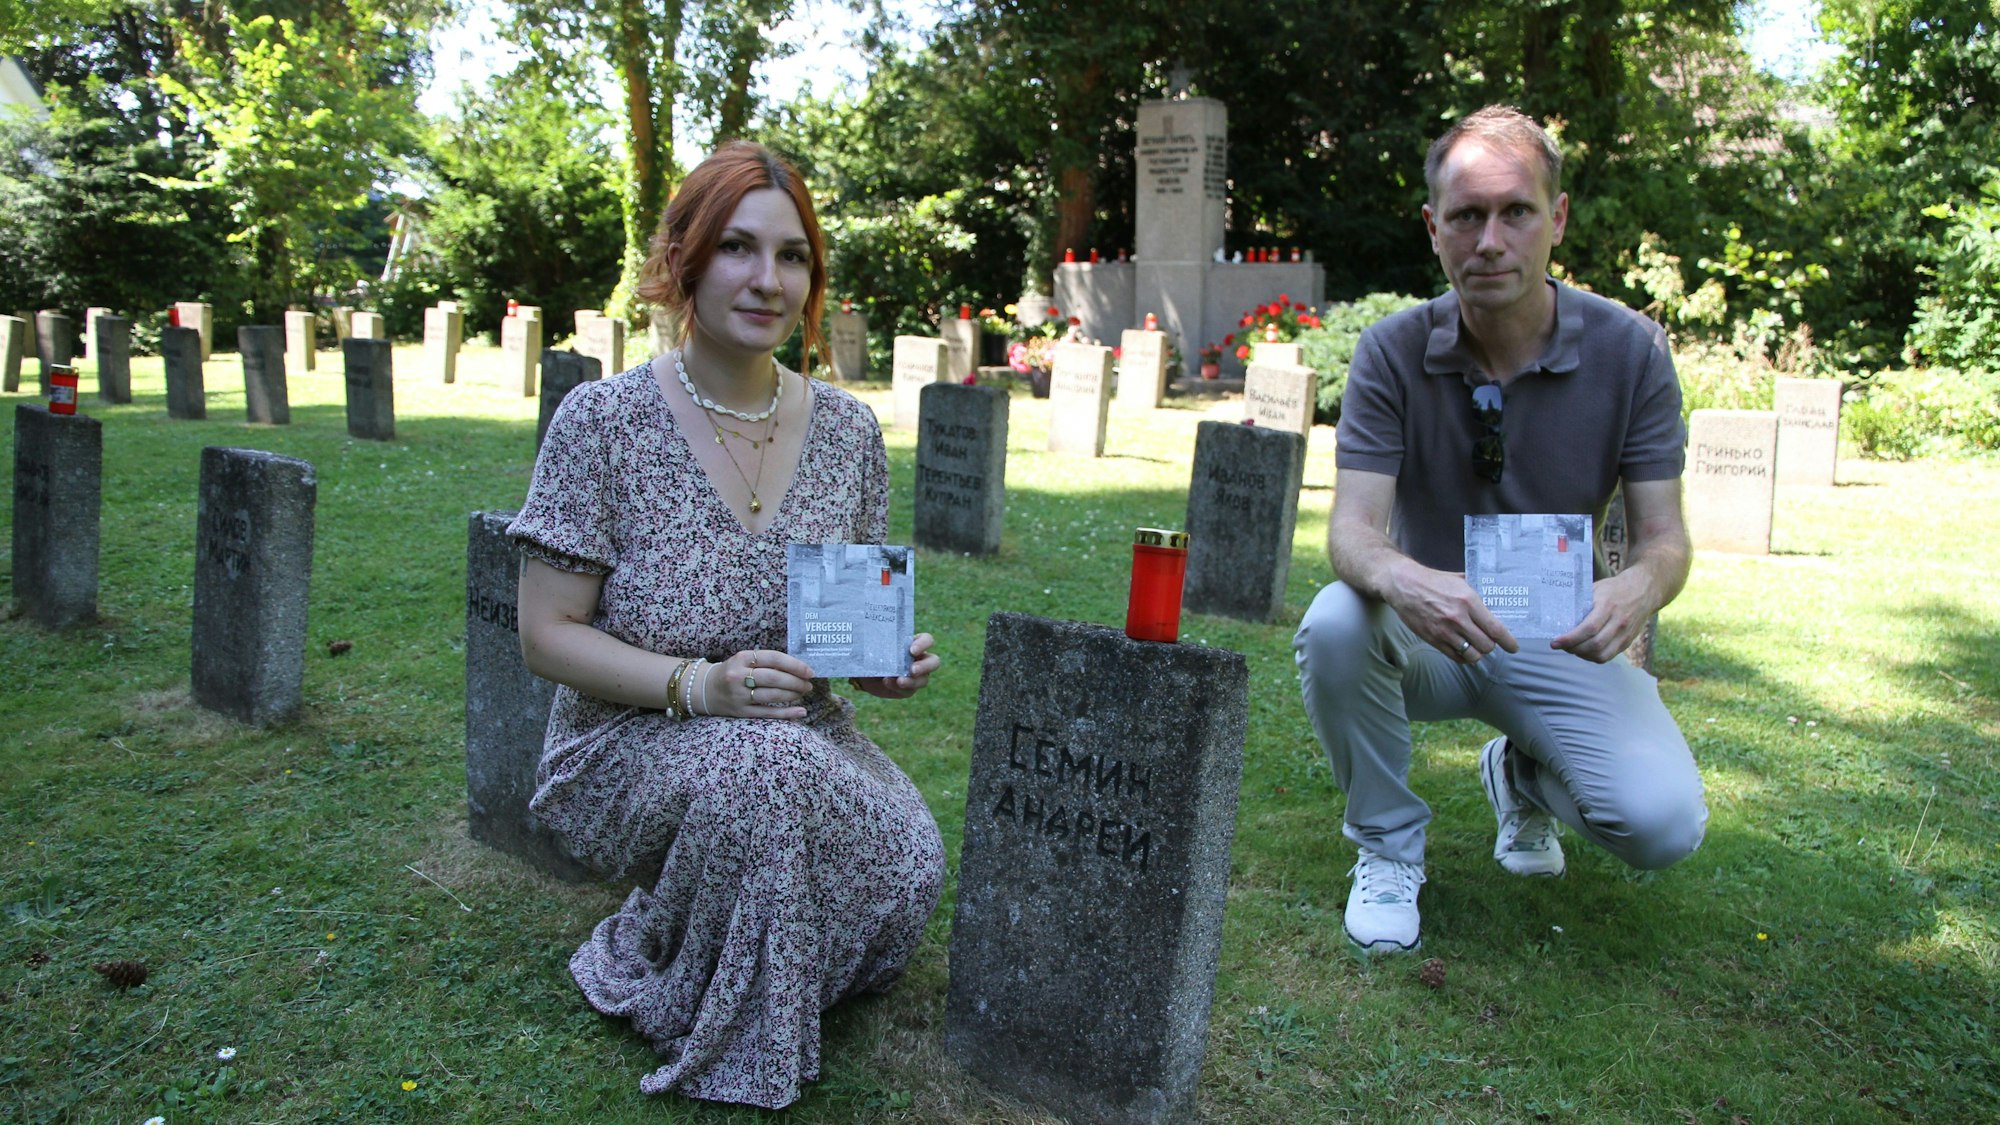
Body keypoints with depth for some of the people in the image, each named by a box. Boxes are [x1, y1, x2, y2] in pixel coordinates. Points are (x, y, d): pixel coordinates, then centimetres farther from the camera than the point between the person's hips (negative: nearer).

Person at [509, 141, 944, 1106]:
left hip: (804, 745, 5)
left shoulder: (847, 431, 0)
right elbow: (546, 634, -10)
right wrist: (697, 685, -25)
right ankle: (719, 1044, -6)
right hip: (629, 747, -4)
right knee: (766, 766, -37)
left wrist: (888, 659, -12)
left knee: (910, 864, -24)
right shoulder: (603, 421, -11)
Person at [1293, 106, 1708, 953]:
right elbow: (1352, 527, -19)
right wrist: (1401, 579, -44)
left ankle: (1523, 773, 15)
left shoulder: (1630, 351, -9)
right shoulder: (1393, 353, -10)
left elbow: (1664, 537, -10)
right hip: (1429, 631, 0)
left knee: (1662, 824, -23)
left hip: (1561, 637, 1)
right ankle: (1387, 842, -6)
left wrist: (1639, 587, -36)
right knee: (1332, 624, -34)